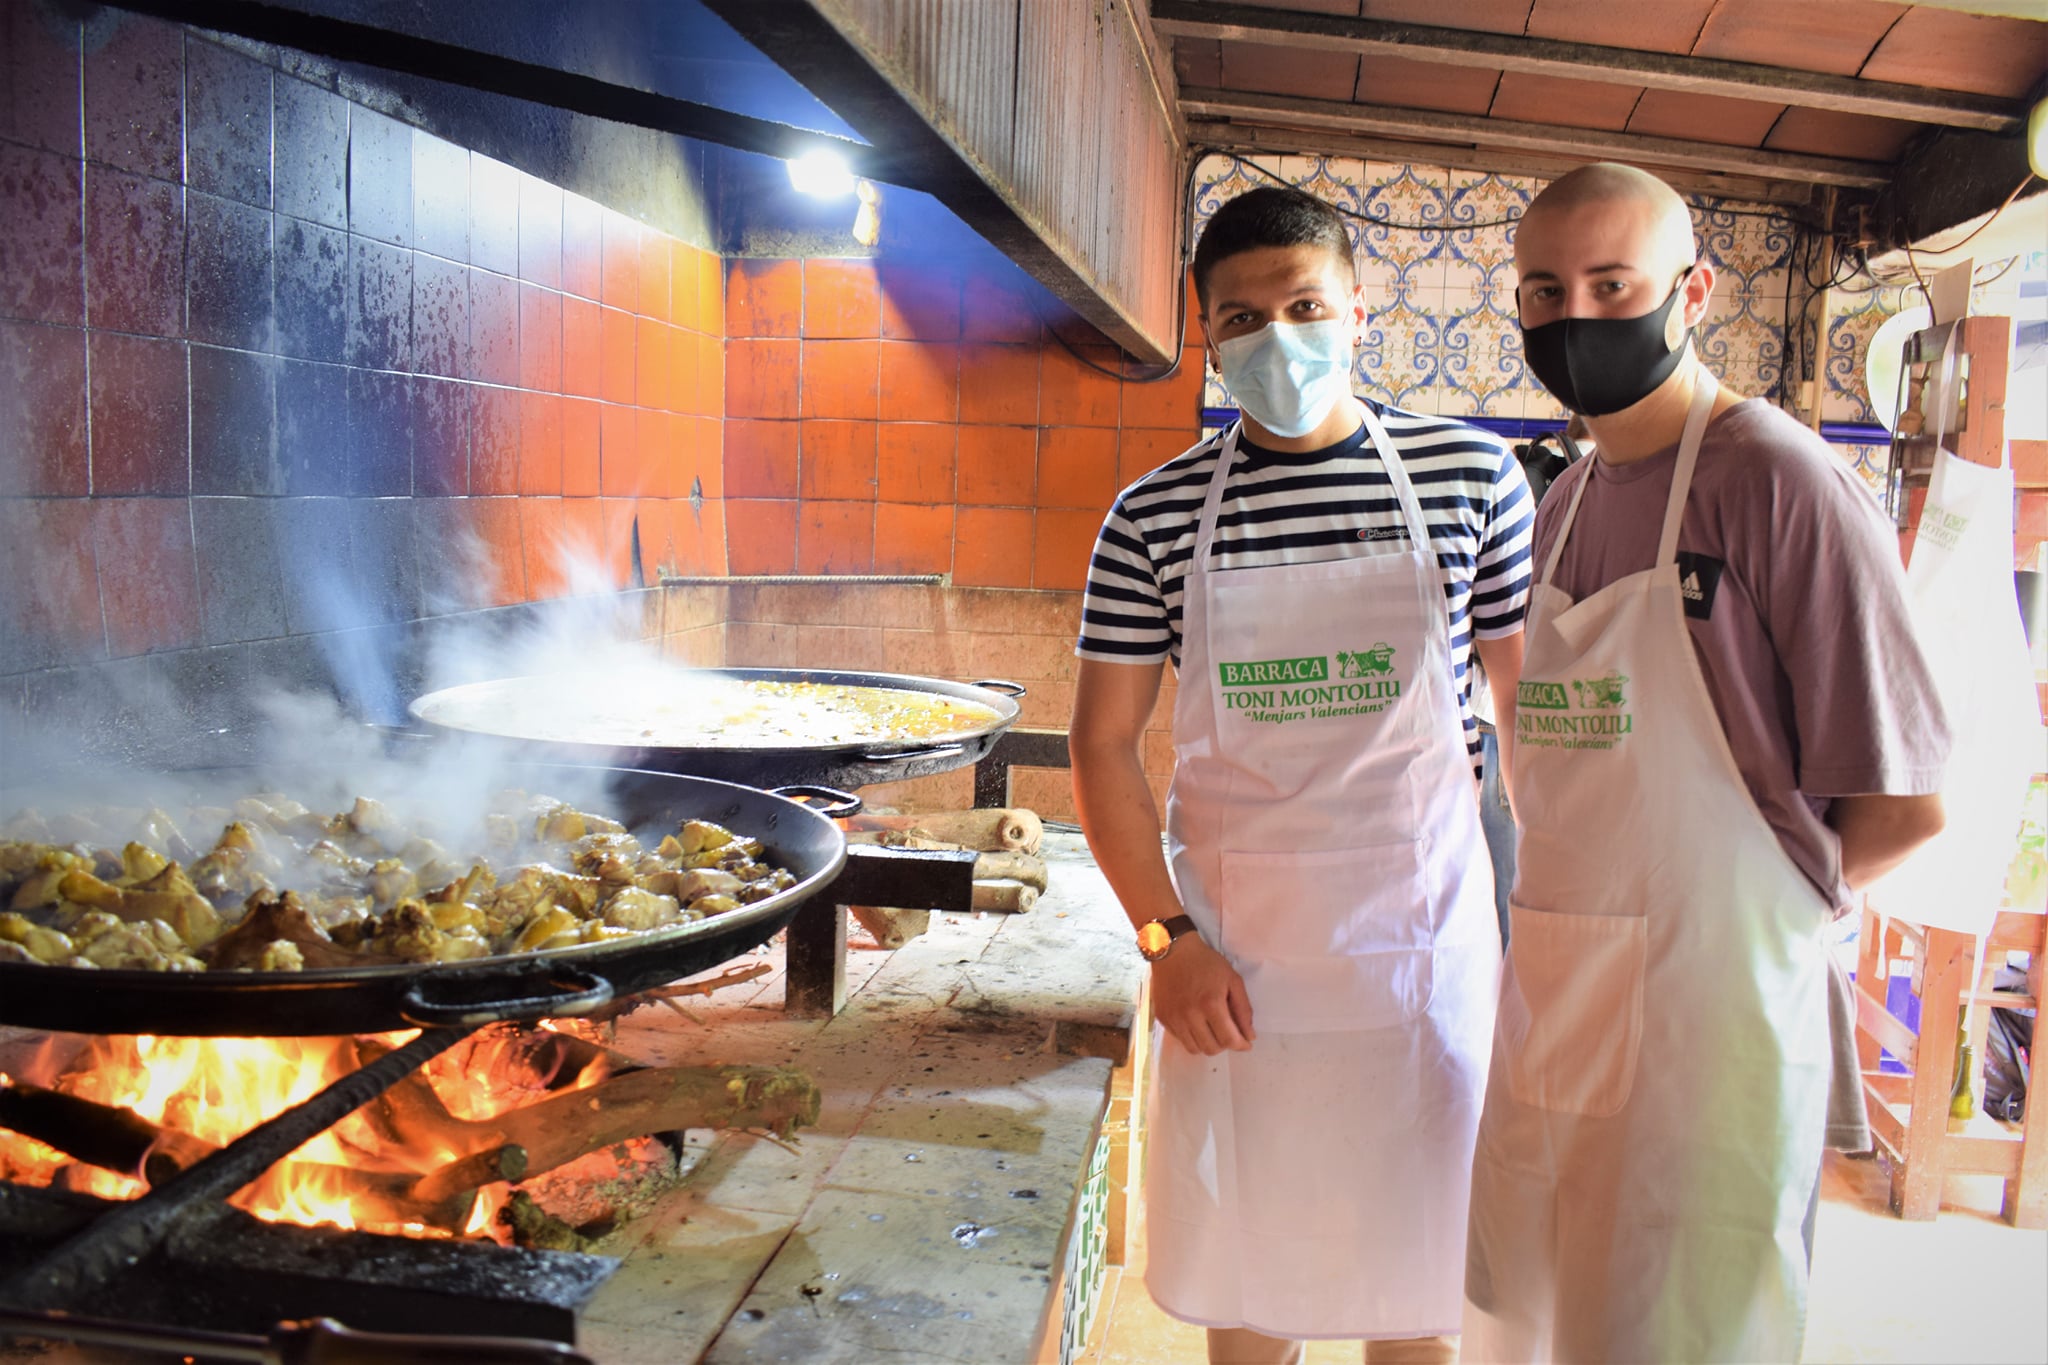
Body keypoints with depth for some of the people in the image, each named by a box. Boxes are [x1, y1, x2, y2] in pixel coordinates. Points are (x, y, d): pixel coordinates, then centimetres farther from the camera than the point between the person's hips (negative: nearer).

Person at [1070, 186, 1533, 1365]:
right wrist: (1165, 936, -8)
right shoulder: (1156, 517, -4)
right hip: (1237, 954, 0)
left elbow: (1536, 706, 4)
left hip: (1423, 934, 0)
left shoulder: (1472, 476, -3)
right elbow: (1106, 742, 0)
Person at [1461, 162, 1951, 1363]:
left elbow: (1904, 804, -12)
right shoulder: (1563, 508, 10)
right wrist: (1558, 937, 7)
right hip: (1552, 1002, 7)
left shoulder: (1779, 478, -12)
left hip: (1708, 1008, -7)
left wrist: (1736, 919, -2)